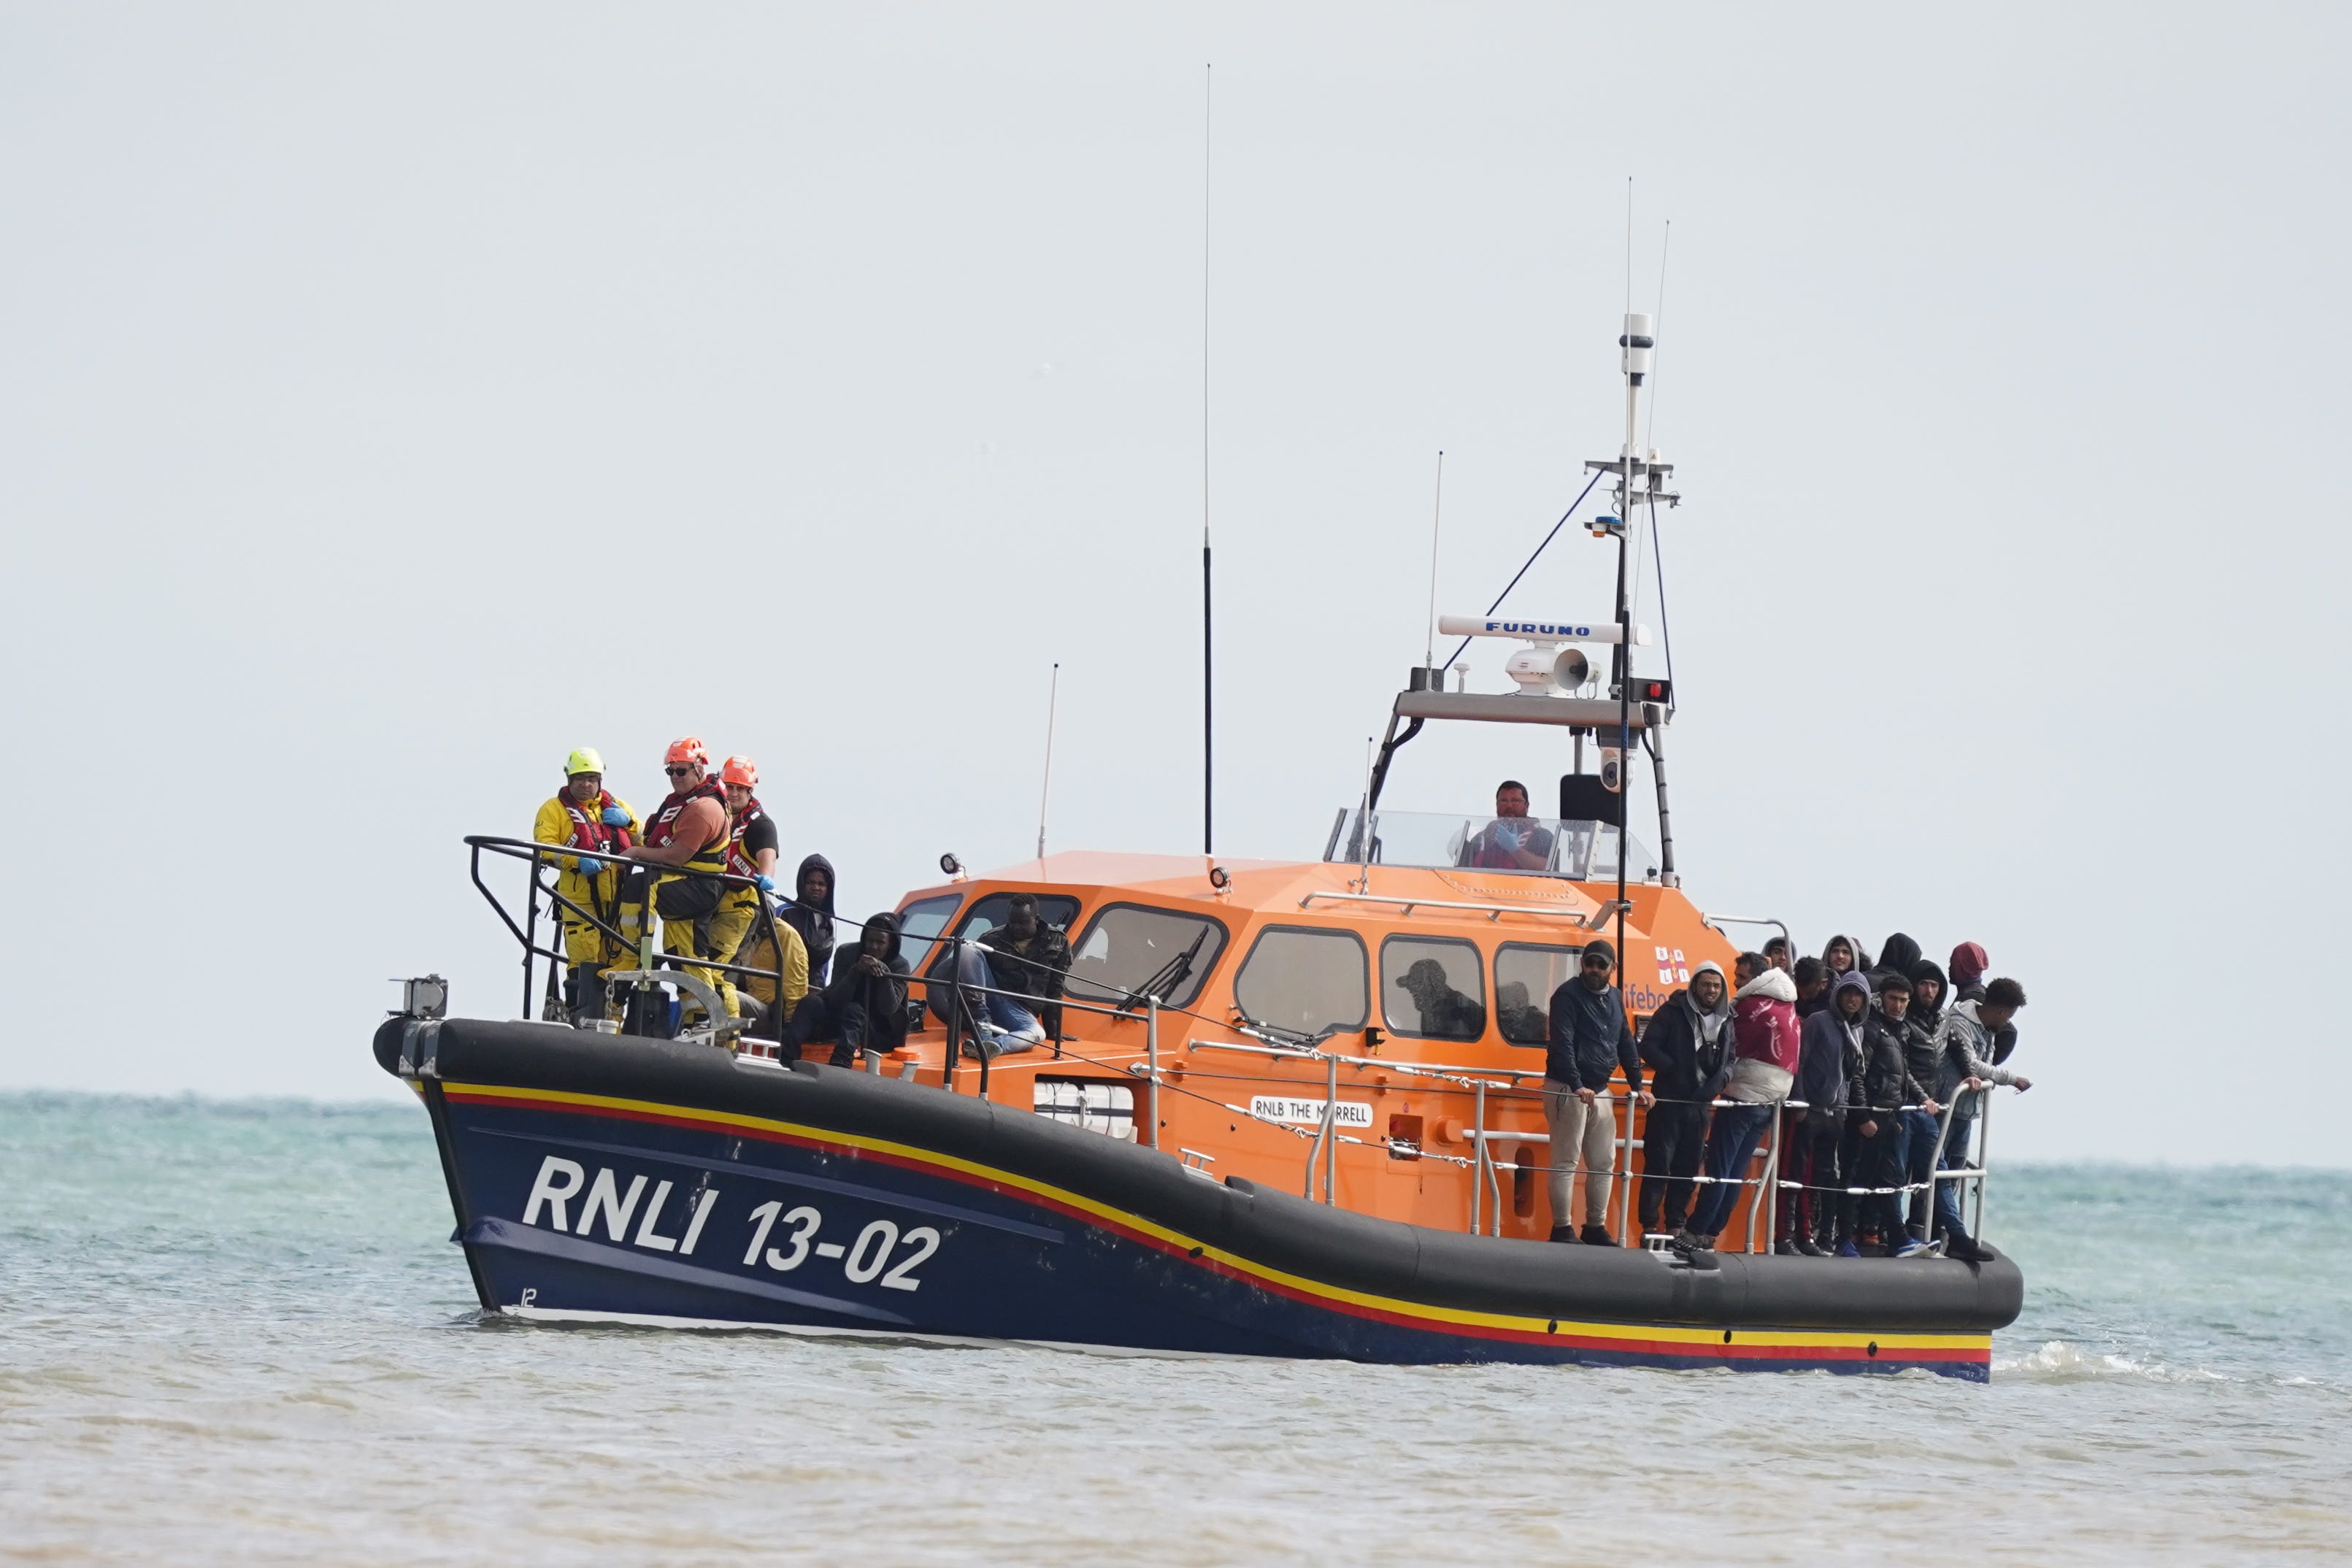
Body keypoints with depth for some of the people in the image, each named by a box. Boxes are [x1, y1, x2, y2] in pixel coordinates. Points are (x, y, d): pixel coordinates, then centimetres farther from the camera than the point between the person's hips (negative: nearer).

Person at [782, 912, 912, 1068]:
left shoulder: (899, 966, -9)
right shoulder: (847, 954, -6)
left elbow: (889, 1010, -20)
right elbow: (836, 1001, -15)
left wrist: (884, 973, -32)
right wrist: (856, 971, -29)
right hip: (839, 1018, 2)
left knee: (853, 1010, -33)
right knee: (812, 1002, -26)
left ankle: (840, 1066, -58)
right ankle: (785, 1059, -48)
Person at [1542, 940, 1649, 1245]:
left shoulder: (1615, 999, 14)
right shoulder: (1569, 996, -9)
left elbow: (1626, 1045, 20)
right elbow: (1562, 1044, -19)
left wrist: (1637, 1087, 13)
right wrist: (1577, 1086, -29)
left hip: (1599, 1091, 8)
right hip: (1567, 1089, -8)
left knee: (1604, 1162, 9)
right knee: (1566, 1162, -6)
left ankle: (1596, 1228, 16)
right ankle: (1562, 1228, -4)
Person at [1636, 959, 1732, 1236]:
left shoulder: (1726, 1020, 11)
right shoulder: (1673, 1012, -2)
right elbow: (1649, 1047, -6)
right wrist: (1674, 1069, -16)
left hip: (1700, 1105, 4)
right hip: (1669, 1099, -4)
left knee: (1688, 1167, 6)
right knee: (1659, 1163, -7)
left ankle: (1675, 1224, 13)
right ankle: (1650, 1224, -5)